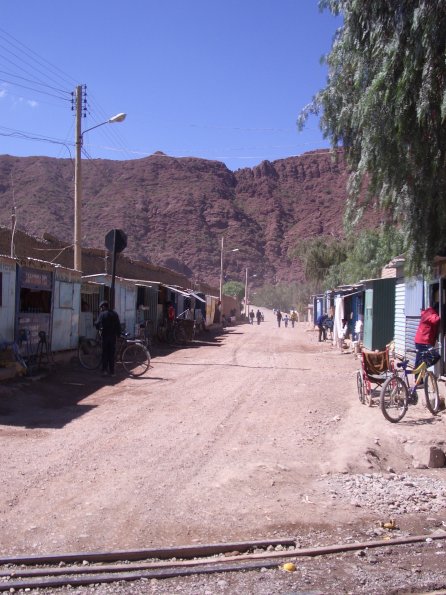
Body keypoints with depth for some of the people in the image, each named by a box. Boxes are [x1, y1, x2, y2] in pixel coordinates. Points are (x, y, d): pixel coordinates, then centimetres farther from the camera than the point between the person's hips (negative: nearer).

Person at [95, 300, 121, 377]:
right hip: (113, 336, 3)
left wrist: (99, 328, 10)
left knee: (105, 353, 5)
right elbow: (118, 325, 6)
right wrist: (118, 334, 13)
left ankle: (105, 370, -1)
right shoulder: (115, 313, 7)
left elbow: (97, 324, -11)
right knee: (112, 354, 7)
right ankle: (112, 371, 6)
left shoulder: (102, 314, -5)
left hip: (105, 335, -3)